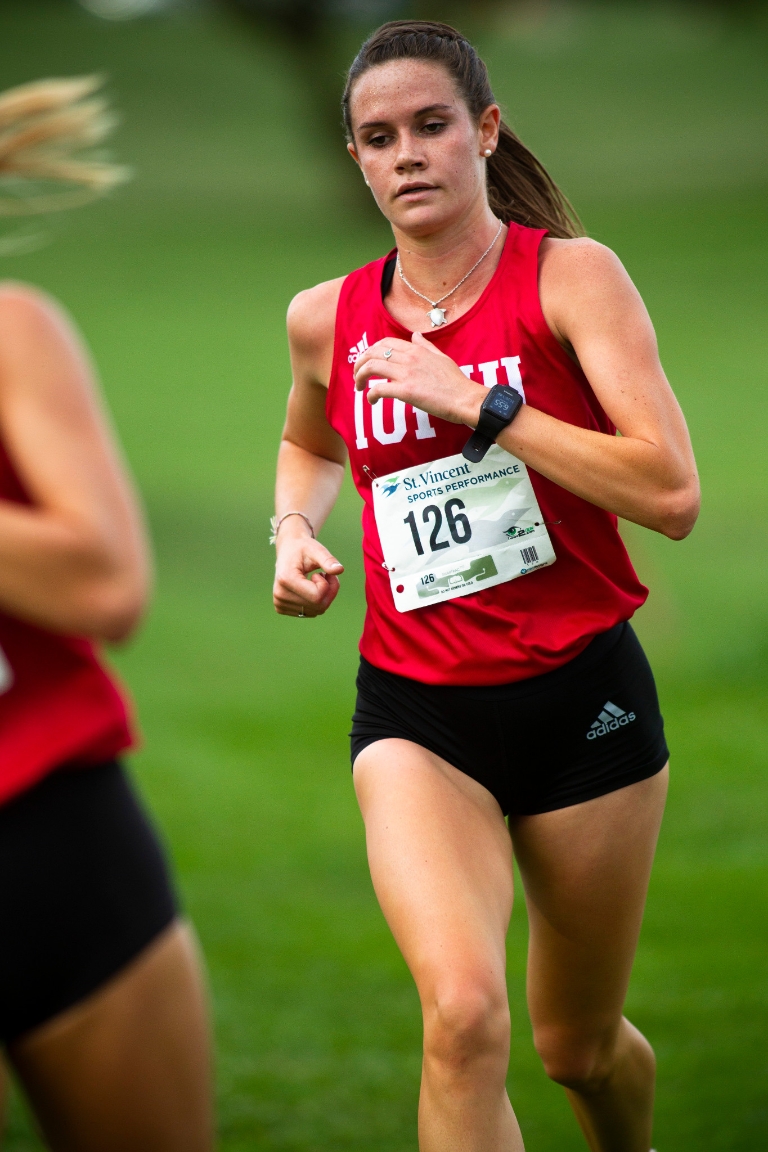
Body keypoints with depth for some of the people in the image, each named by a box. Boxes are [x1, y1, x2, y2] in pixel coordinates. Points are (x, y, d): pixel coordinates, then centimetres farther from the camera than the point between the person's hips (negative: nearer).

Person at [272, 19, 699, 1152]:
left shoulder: (571, 274, -9)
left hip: (581, 690, -1)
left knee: (578, 1045, 15)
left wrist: (477, 400, -22)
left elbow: (671, 493, -20)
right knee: (465, 1015, -25)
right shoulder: (326, 319, 3)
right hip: (416, 714, 1)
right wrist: (295, 529, 7)